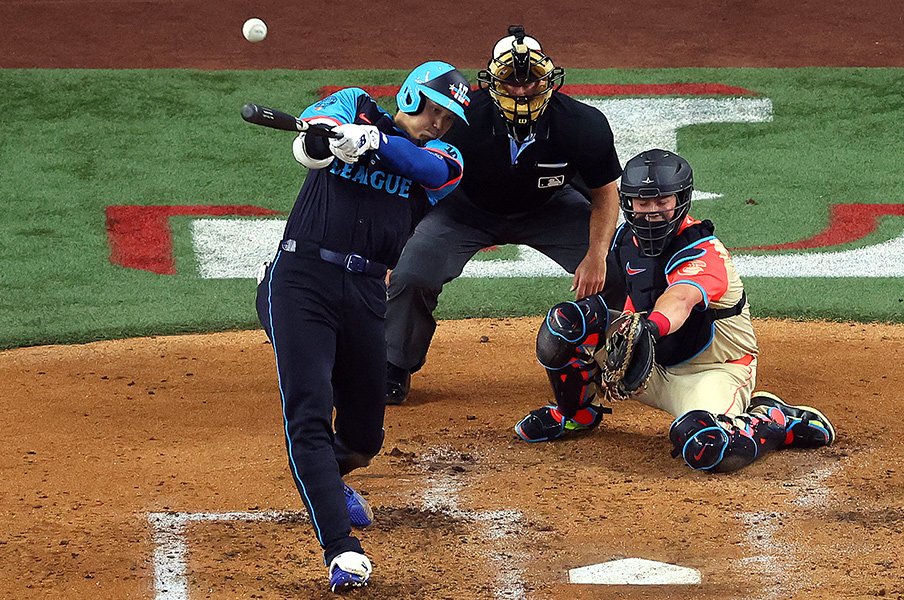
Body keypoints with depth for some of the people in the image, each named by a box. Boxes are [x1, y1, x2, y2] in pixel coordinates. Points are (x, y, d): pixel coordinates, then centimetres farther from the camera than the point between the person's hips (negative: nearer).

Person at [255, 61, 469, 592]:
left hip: (367, 295, 4)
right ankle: (342, 552, -23)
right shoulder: (355, 107, 9)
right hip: (302, 278, -4)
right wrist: (321, 138, -37)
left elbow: (437, 169, -12)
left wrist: (373, 140, -29)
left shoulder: (443, 155, 13)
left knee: (364, 437, 12)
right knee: (309, 417, -18)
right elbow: (312, 144, -12)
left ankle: (330, 479, 47)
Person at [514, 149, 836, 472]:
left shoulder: (703, 253, -26)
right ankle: (576, 413, 14)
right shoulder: (626, 239, -2)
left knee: (708, 448, -40)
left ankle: (776, 421, -6)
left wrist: (652, 327, -70)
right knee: (562, 324, -14)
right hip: (654, 365, 7)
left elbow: (680, 299, -50)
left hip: (713, 369, -7)